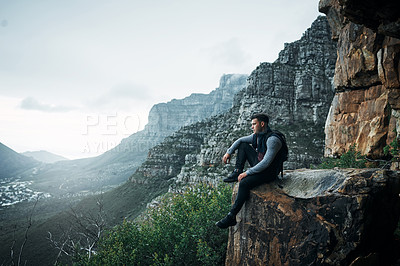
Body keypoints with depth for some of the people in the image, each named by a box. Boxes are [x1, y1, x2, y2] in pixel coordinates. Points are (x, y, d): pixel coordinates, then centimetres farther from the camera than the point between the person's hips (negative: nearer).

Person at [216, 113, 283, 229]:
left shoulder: (272, 139, -25)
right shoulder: (257, 135, 3)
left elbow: (266, 163, -31)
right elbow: (240, 140, 16)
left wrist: (247, 173, -29)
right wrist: (229, 152, 2)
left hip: (269, 172, -9)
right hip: (259, 165, 9)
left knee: (244, 183, -31)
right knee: (243, 145, 7)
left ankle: (231, 217, -26)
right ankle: (237, 172, 0)